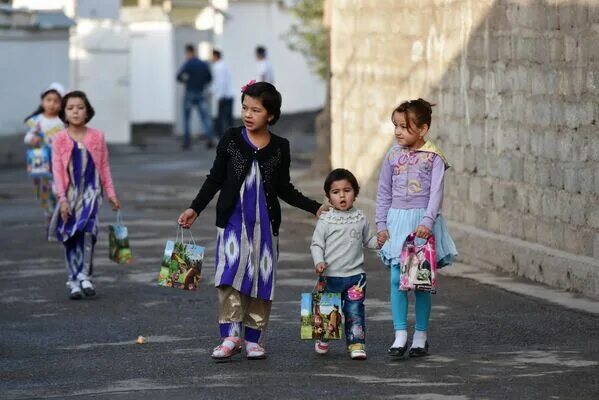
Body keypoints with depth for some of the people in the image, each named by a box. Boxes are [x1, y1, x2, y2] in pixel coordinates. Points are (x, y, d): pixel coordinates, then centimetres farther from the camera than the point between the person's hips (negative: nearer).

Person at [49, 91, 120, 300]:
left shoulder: (97, 137, 2)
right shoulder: (60, 139, -1)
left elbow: (104, 167, 9)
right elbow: (57, 170, -2)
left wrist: (111, 193, 10)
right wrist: (62, 198, -9)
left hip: (91, 190, -1)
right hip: (70, 193, 1)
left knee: (87, 230, -20)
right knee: (71, 236, 3)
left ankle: (85, 275, -14)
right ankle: (73, 281, 10)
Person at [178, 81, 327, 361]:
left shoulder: (280, 148, 3)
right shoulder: (231, 140, 0)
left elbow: (284, 189, 12)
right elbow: (215, 179, 5)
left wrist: (315, 208, 7)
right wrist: (195, 209, -3)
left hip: (265, 222, 1)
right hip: (232, 219, -1)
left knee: (261, 278, 4)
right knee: (230, 275, -12)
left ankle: (254, 338, 13)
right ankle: (230, 336, -10)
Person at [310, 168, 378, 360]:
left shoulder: (360, 218, 6)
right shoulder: (325, 220, -3)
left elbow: (367, 240, 17)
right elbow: (316, 244, -1)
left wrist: (379, 241, -3)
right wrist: (319, 262, -17)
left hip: (355, 275, 1)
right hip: (330, 275, -1)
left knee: (354, 311, -4)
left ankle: (356, 344, 1)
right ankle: (323, 340, 32)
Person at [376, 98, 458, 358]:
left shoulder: (433, 157, -5)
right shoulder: (393, 155, 6)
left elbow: (436, 192, -11)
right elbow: (384, 192, 10)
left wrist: (427, 222, -22)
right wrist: (381, 225, 5)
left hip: (423, 222, -3)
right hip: (398, 220, 3)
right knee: (397, 278, -6)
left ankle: (420, 336, 11)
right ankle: (400, 334, -6)